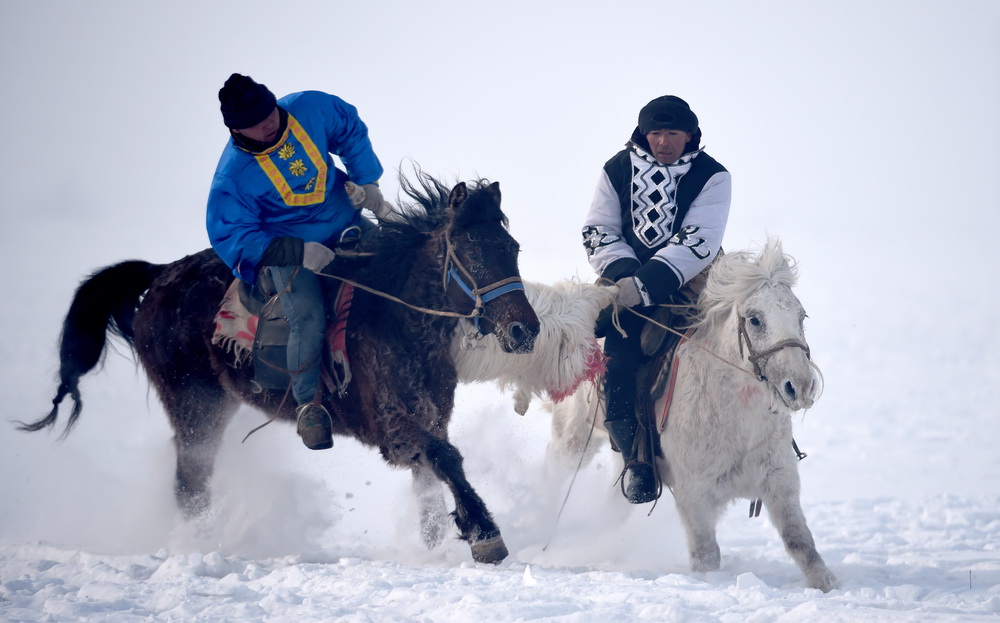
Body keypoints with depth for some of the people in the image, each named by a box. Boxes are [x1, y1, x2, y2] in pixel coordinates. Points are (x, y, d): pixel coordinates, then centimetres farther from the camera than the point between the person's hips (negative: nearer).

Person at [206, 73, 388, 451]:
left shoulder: (309, 109, -12)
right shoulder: (233, 176, -23)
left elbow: (351, 129, 8)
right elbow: (231, 235, -22)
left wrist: (367, 182, 2)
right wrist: (297, 252, -32)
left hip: (346, 223, 6)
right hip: (286, 249, -6)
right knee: (308, 318, -28)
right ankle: (308, 403, -10)